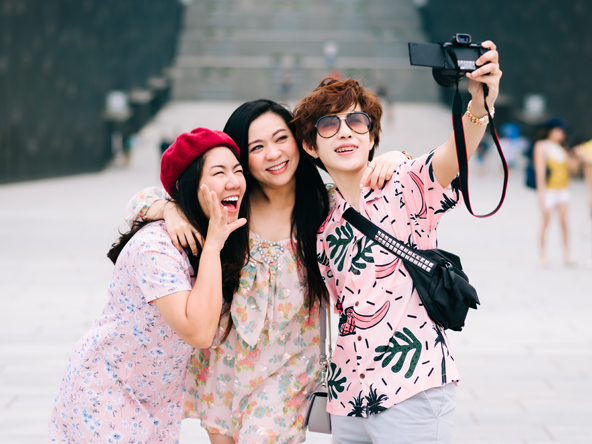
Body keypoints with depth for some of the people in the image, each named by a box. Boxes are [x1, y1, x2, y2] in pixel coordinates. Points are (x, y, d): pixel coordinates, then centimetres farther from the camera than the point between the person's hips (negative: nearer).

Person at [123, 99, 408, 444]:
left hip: (288, 364, -2)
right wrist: (171, 210, -30)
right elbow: (142, 202, -7)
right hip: (224, 358, 2)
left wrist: (394, 158, -26)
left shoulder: (326, 205, -12)